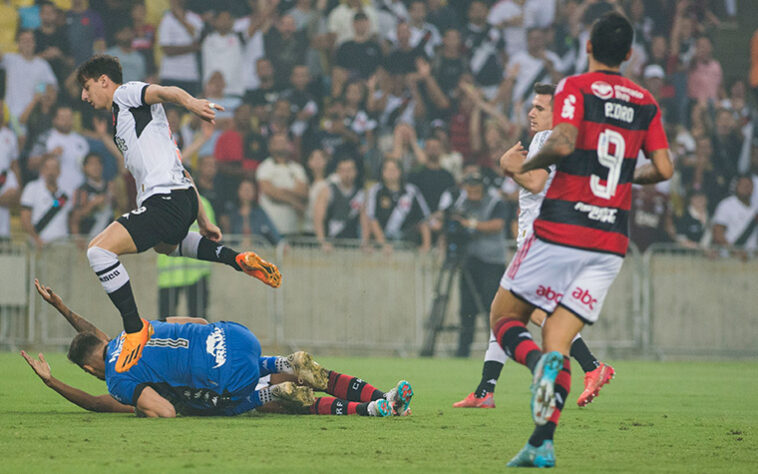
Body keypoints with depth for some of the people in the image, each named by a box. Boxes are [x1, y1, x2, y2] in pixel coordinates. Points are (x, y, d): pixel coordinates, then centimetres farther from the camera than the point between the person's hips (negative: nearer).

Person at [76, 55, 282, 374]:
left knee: (100, 250, -20)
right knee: (166, 245, 44)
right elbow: (180, 170, 31)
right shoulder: (122, 120, 30)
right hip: (184, 199, 11)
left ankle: (135, 328, -19)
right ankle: (239, 260, 29)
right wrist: (203, 222, 30)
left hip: (166, 198, -11)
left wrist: (190, 102, -43)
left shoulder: (125, 94, 4)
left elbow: (165, 92, -20)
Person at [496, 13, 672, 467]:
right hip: (612, 240, 4)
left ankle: (540, 362, -24)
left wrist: (524, 165, -2)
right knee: (560, 341, 6)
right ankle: (543, 442, -12)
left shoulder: (575, 88, -4)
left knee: (505, 318, 10)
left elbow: (563, 144, -19)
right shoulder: (646, 102, 9)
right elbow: (664, 169, 6)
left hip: (561, 229, -4)